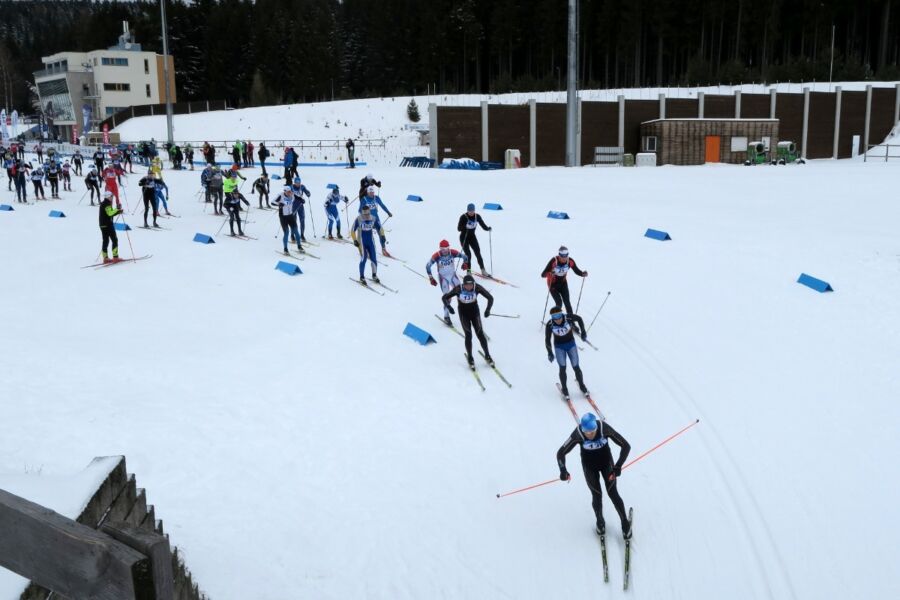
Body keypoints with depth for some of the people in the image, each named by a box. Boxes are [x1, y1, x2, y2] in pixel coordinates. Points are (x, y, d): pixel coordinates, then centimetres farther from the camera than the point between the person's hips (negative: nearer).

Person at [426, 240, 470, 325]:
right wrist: (431, 278, -14)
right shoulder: (436, 256, -21)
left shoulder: (453, 252, -17)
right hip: (443, 278, -3)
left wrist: (465, 263, -23)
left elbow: (464, 256, -5)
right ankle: (446, 317, 6)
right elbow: (428, 266, -12)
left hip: (453, 275, 3)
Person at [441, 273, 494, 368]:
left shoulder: (477, 288, -23)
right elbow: (445, 297, -17)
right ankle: (470, 357, 12)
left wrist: (488, 309, -34)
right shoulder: (458, 289, -25)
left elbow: (490, 297, -19)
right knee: (468, 335, -7)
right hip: (464, 314, -1)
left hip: (475, 312, 1)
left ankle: (487, 356, 15)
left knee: (480, 334, -2)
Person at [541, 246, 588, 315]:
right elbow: (543, 274, -32)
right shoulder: (554, 261, -31)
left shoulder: (570, 261, -20)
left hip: (563, 283, 3)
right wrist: (549, 274, -54)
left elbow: (577, 271, -5)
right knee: (559, 302, -15)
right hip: (553, 284, -3)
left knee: (567, 303, -6)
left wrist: (583, 274, -27)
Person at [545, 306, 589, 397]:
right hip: (559, 347, 0)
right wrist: (550, 352, -22)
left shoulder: (568, 318, -25)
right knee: (562, 368, -9)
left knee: (576, 367, 2)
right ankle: (564, 388, 10)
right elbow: (547, 340, -14)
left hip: (571, 344, 1)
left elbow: (579, 319, -3)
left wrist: (583, 331, -5)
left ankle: (582, 385, 24)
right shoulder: (550, 325, -24)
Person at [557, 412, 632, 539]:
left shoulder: (605, 428, -33)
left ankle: (625, 523, 20)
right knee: (597, 495, 3)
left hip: (606, 462, 0)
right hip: (589, 465, 0)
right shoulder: (577, 434, -32)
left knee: (613, 493, -1)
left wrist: (618, 466, -34)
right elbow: (561, 453, -23)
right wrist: (563, 470, -39)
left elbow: (626, 446, -25)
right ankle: (600, 522, 30)